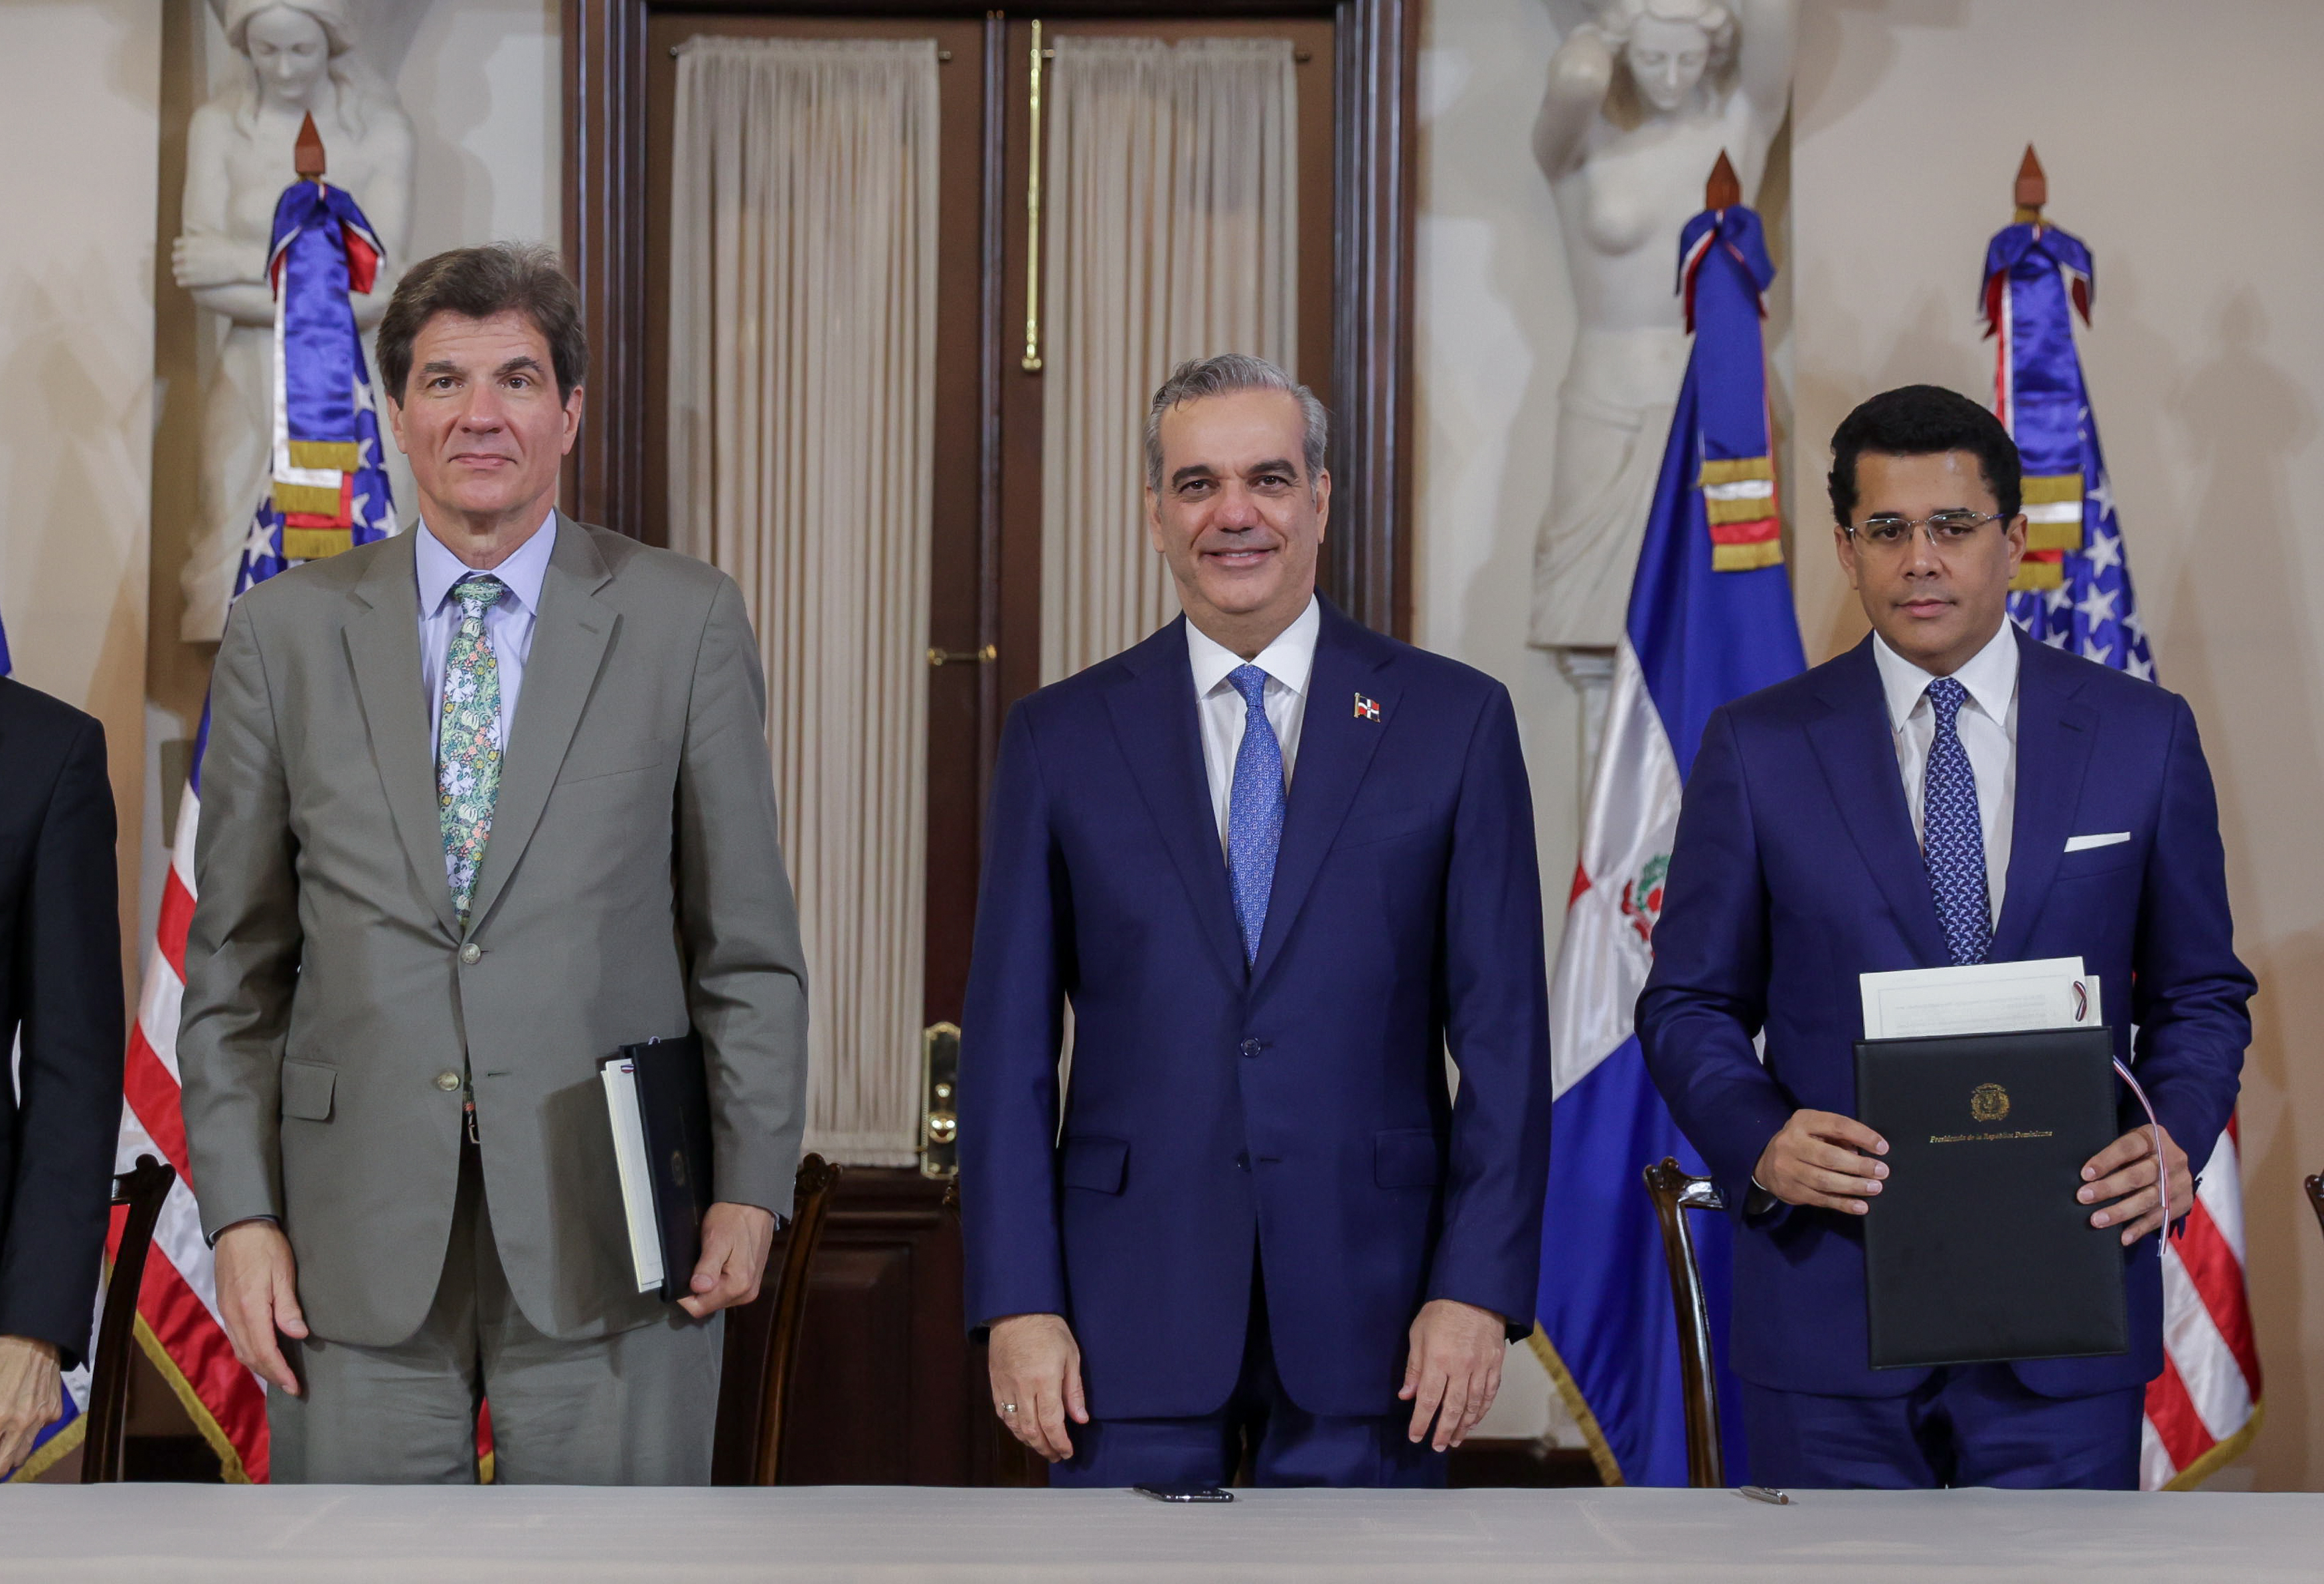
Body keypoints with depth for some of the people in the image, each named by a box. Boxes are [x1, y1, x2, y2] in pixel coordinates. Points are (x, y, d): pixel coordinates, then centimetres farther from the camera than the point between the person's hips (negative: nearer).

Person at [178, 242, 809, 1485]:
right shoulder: (286, 633, 6)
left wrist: (749, 1189, -3)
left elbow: (746, 939, 4)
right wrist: (240, 1213, 0)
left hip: (605, 1234, -1)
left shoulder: (684, 621, 3)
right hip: (359, 1242, 1)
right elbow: (234, 963, 8)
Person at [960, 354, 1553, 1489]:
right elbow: (1008, 1046, 4)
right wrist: (1018, 1305, -4)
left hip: (1367, 1304, 0)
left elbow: (1504, 1035, 1)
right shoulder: (1060, 739, 6)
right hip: (1133, 1305, 1)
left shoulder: (1455, 721, 4)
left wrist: (1480, 1289, -6)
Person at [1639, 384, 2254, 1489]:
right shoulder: (1756, 748, 3)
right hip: (1828, 1314, 0)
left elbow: (2200, 993, 10)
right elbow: (1690, 1004, 5)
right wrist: (1760, 1142, -15)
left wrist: (2175, 1134, -10)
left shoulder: (2143, 736, 5)